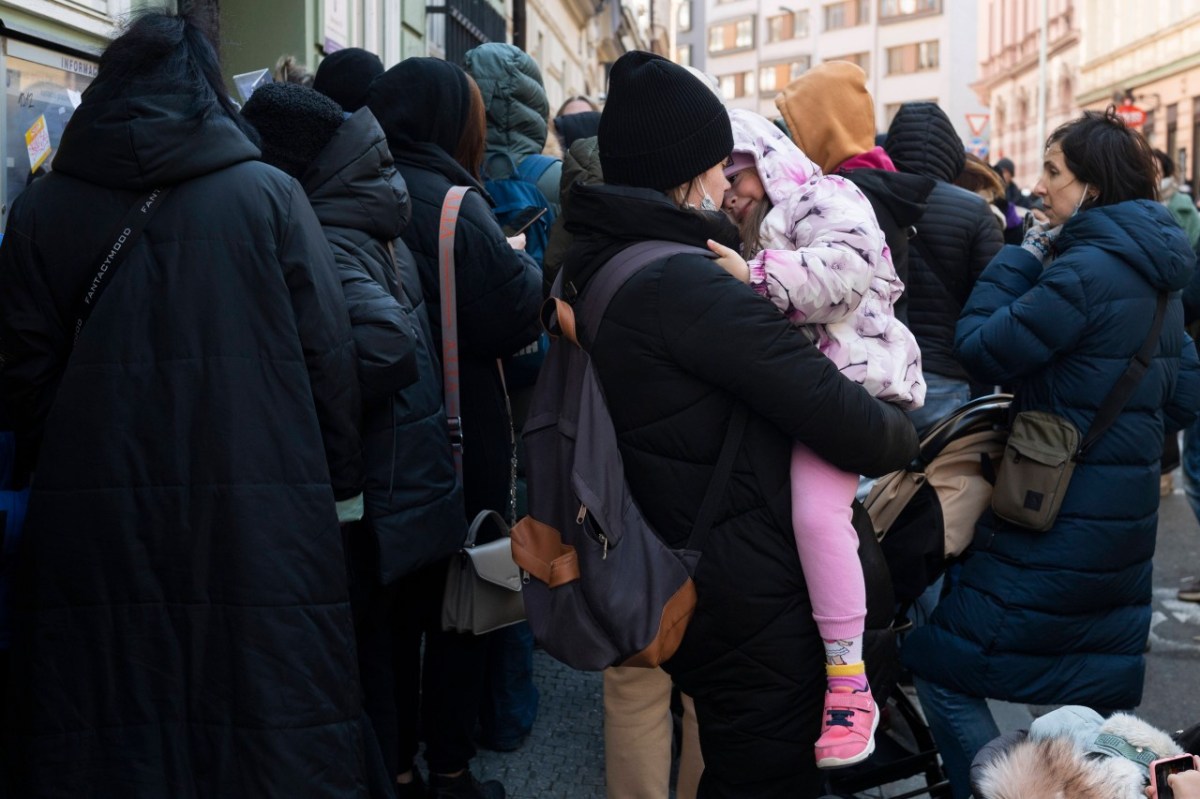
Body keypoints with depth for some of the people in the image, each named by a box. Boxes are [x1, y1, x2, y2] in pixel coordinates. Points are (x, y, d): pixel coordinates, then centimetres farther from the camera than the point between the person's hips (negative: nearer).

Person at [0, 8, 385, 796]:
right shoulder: (270, 194, -2)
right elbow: (330, 355, -3)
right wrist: (341, 487, 7)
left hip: (97, 517, 2)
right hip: (259, 515, -2)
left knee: (115, 715, 12)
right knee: (268, 721, 8)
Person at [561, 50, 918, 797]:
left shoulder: (595, 265, 6)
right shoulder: (683, 281, -24)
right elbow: (846, 423, -23)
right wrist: (904, 433, -4)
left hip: (681, 586, 9)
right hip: (755, 600, -9)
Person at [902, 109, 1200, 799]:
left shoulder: (1085, 268, -19)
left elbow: (981, 348, -15)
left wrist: (1022, 257, -4)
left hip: (1059, 525, -9)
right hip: (1127, 519, 9)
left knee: (943, 663, 1)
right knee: (1100, 693, 19)